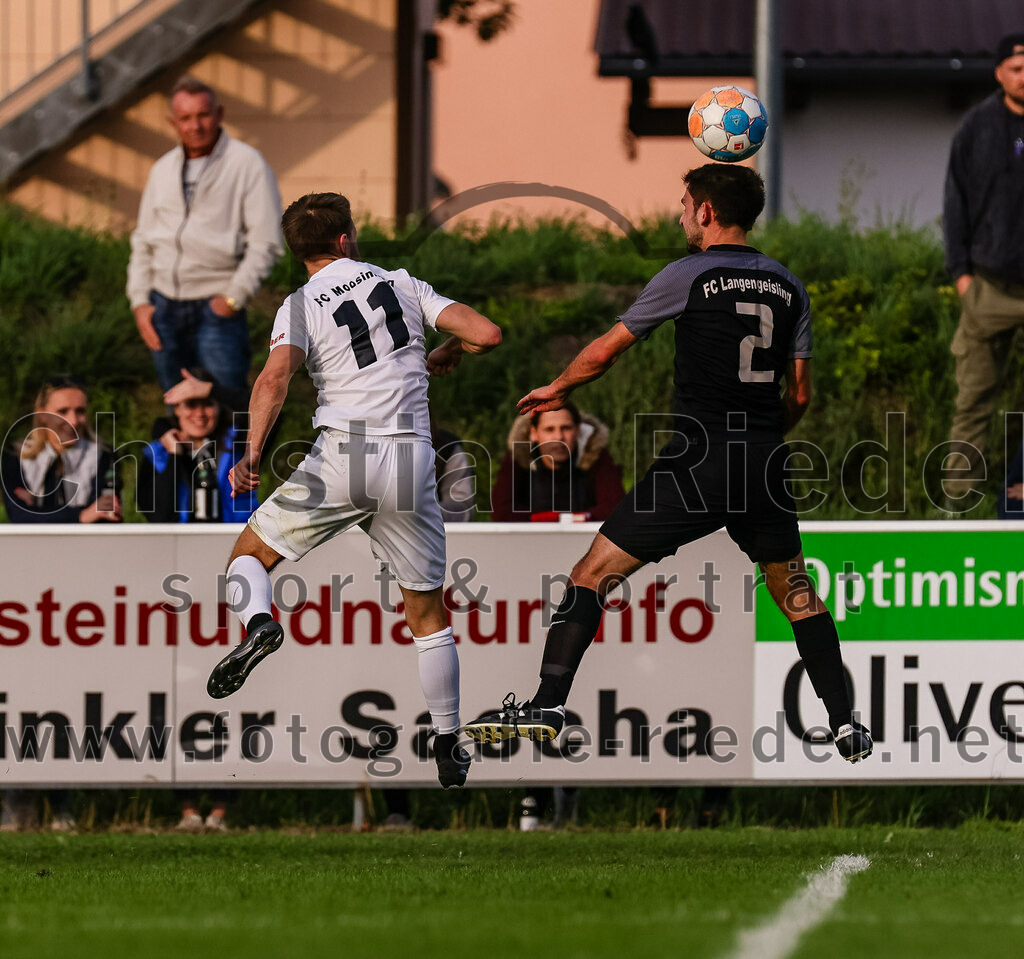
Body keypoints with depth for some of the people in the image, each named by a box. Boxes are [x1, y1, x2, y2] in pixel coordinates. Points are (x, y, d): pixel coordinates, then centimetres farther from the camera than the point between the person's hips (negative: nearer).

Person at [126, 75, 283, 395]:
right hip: (165, 306, 5)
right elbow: (143, 239, 19)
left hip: (216, 308, -5)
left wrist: (234, 298, -13)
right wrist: (140, 301, 8)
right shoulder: (163, 170, 14)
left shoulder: (246, 163, -4)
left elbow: (266, 242, -8)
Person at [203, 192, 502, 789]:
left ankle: (258, 622, -16)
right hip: (410, 459, 2)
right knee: (428, 614, 14)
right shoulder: (401, 283, 10)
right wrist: (445, 355, 25)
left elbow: (276, 376, -15)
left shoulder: (300, 307, 3)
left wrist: (253, 453, -19)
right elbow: (488, 334, 5)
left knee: (251, 553, 17)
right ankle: (449, 749, 15)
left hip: (341, 456, -2)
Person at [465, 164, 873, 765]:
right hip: (767, 464, 5)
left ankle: (548, 706, -6)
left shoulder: (689, 276, -3)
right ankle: (846, 726, 14)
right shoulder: (788, 286, 10)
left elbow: (607, 351, 5)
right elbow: (800, 393, 13)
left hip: (699, 464, -5)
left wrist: (558, 390, 23)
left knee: (594, 573, 1)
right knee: (796, 591, 19)